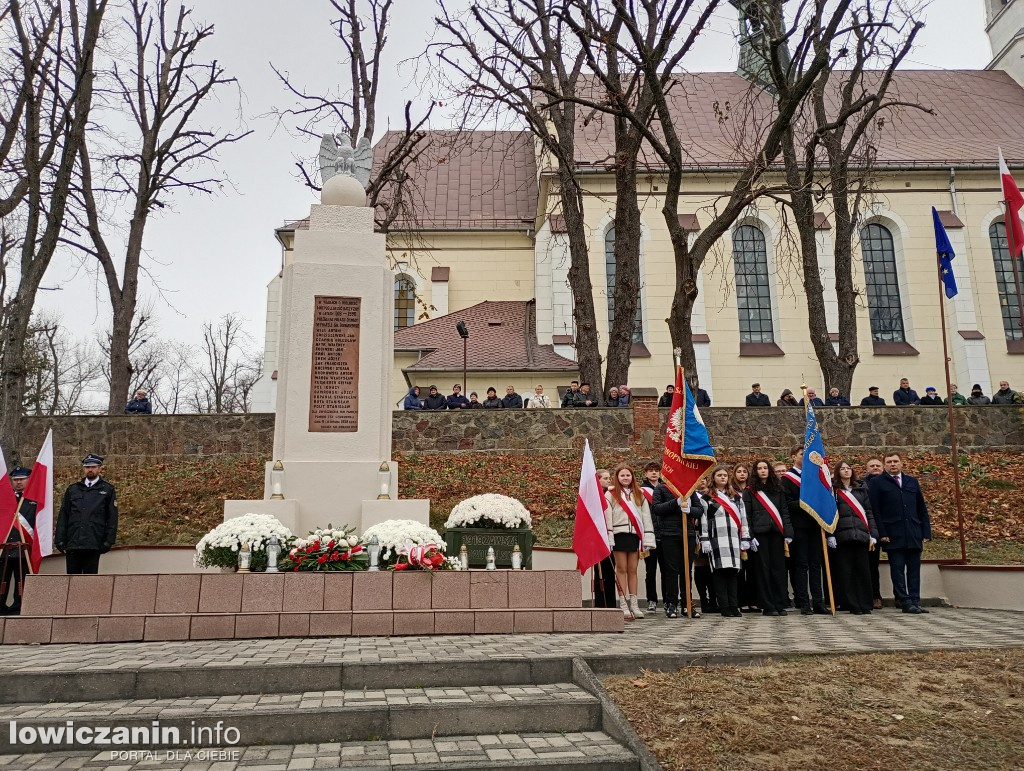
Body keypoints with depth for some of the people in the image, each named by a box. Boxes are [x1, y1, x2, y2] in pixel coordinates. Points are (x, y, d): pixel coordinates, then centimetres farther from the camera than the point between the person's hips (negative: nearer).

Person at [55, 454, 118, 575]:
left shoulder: (108, 490, 5)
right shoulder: (72, 489, 14)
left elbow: (112, 518, 2)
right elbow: (63, 516, 12)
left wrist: (108, 541, -6)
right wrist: (60, 540, 3)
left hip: (94, 544, -3)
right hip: (72, 544, 3)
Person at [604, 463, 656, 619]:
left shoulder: (639, 495, 13)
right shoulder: (610, 495, 2)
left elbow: (646, 517, 9)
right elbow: (607, 518, -4)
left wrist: (648, 540, 1)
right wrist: (608, 540, -12)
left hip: (635, 535, 3)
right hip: (619, 535, -3)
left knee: (632, 570, 7)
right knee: (621, 569, 0)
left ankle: (633, 603, 12)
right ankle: (623, 604, 3)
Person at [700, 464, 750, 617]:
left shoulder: (736, 497, 18)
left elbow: (743, 519, 15)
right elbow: (703, 520, 0)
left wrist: (745, 539, 8)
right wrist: (704, 540, -7)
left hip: (733, 540, 4)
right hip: (716, 540, -4)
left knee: (733, 571, 2)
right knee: (719, 571, -6)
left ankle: (734, 606, 6)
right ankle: (724, 607, -3)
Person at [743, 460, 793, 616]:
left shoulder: (778, 489, 14)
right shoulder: (750, 491, 6)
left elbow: (785, 512, 10)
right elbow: (746, 516, 1)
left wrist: (788, 533, 0)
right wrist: (750, 537, -7)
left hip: (776, 533, 3)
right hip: (760, 533, -2)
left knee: (779, 568, 2)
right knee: (763, 568, -1)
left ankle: (780, 605, 9)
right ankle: (767, 606, 4)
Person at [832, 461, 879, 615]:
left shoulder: (861, 489, 16)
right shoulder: (833, 490, 7)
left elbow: (869, 512, 12)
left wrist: (873, 535, 3)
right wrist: (830, 535, -8)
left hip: (861, 535, 2)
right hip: (843, 535, -2)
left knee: (863, 570, 1)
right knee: (846, 572, -1)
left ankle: (865, 605, 9)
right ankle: (853, 606, 5)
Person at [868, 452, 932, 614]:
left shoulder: (912, 482, 16)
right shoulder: (877, 484, 3)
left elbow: (922, 509, 16)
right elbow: (875, 511, -2)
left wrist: (926, 532, 8)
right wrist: (881, 533, -10)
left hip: (914, 535, 4)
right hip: (893, 536, -4)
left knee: (914, 569, 6)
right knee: (897, 570, -2)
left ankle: (915, 601, 11)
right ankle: (905, 602, 2)